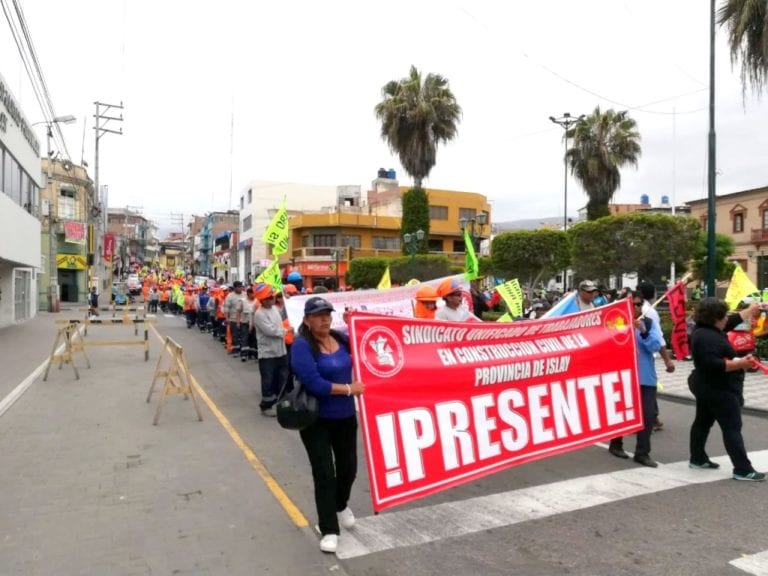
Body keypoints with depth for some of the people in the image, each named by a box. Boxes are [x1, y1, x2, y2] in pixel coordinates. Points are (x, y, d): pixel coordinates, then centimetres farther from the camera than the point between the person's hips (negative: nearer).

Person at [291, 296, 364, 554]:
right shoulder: (302, 346, -17)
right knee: (324, 474, 0)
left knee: (348, 467, 19)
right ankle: (329, 530, 17)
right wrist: (348, 389, -18)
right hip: (316, 420, -5)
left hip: (345, 417, 6)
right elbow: (314, 383, -26)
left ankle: (341, 505, 48)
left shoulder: (340, 338, -1)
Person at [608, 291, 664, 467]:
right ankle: (616, 444, 30)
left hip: (646, 376, 3)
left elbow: (656, 346, -5)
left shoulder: (648, 323, 4)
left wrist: (644, 331, -20)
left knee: (649, 413, -1)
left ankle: (642, 452, 10)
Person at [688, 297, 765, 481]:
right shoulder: (707, 338, -26)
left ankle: (697, 459, 26)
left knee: (703, 422, 16)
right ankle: (743, 469, -3)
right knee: (732, 428, -6)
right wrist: (739, 364, -28)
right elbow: (713, 364, -32)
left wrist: (752, 309, 29)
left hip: (707, 387, 11)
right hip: (718, 389, -11)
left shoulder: (705, 330, 7)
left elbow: (734, 320, 20)